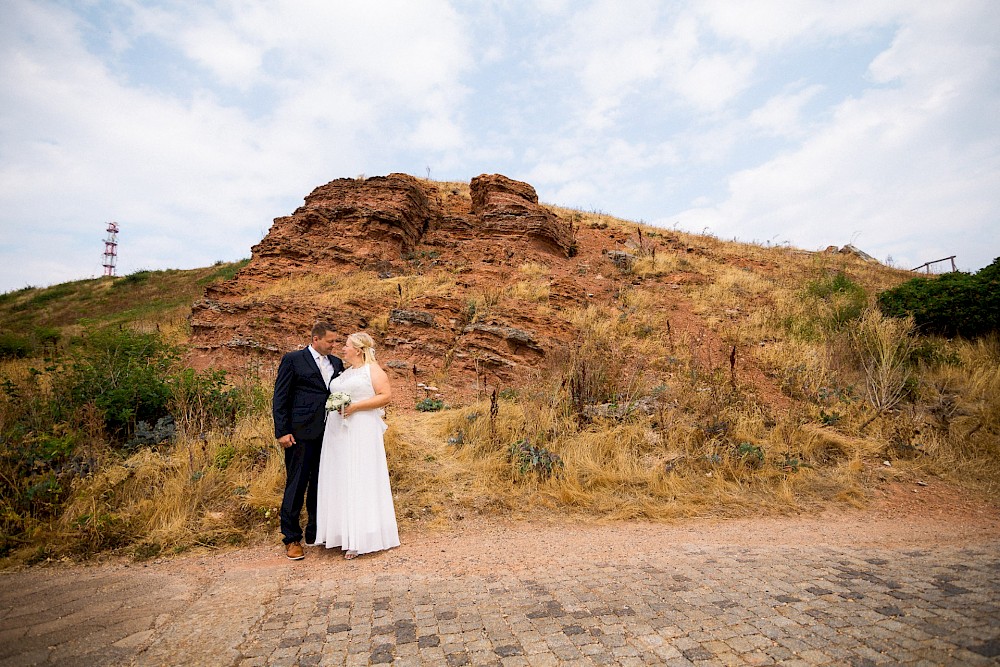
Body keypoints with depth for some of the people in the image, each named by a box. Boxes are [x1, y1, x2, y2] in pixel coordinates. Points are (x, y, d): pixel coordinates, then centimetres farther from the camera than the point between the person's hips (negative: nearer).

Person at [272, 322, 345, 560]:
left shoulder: (336, 363, 13)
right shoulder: (292, 360, -2)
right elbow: (280, 398, -4)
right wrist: (282, 432, -10)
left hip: (329, 433, 5)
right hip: (302, 433, -5)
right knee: (296, 485, 2)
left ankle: (316, 532, 28)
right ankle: (291, 538, 16)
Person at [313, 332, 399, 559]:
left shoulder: (373, 369, -3)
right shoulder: (344, 372, 19)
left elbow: (386, 396, -13)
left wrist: (355, 406, -19)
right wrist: (334, 405, 10)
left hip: (361, 431, -8)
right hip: (338, 432, 8)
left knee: (360, 480, -5)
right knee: (339, 480, 8)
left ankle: (361, 539, 1)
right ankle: (342, 533, 17)